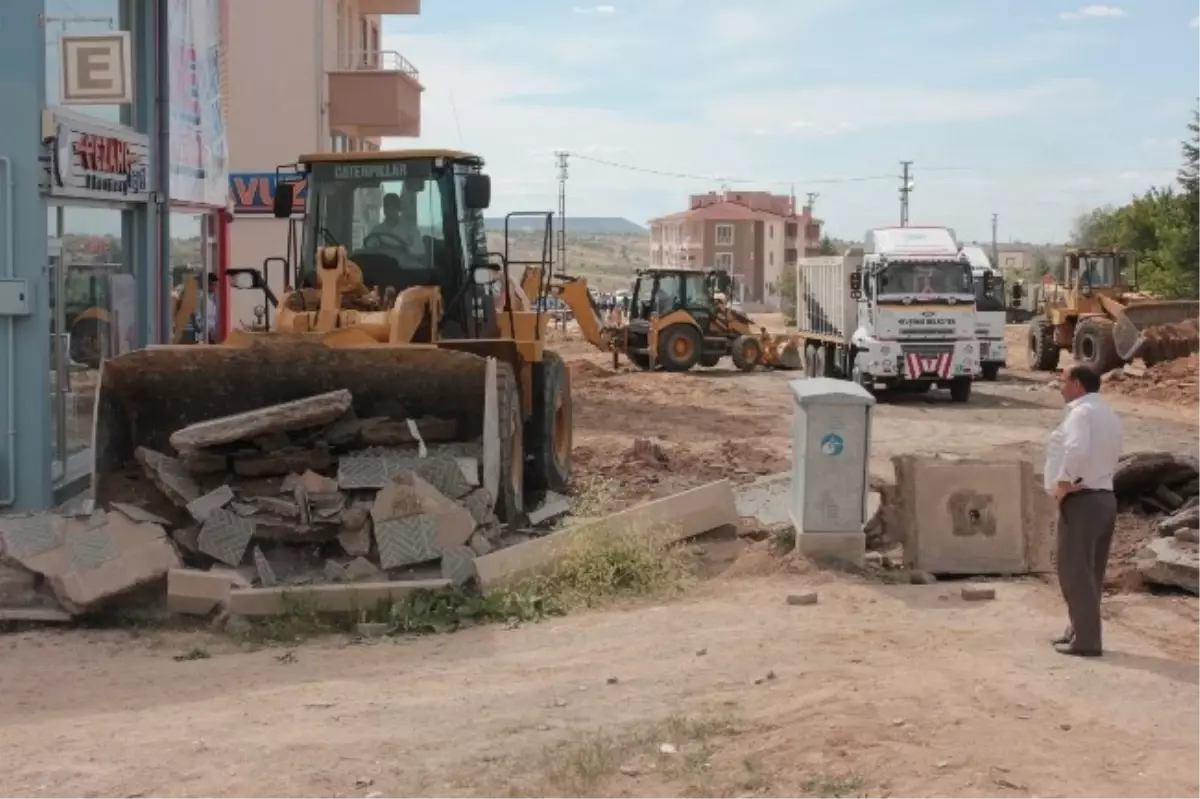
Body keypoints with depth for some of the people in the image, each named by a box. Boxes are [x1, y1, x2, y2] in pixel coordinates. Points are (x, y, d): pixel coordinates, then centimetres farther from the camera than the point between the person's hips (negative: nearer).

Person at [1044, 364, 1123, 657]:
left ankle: (1085, 640, -5)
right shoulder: (1108, 415, 18)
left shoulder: (1081, 412, -14)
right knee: (1090, 572, 15)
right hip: (1104, 498, 10)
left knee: (1075, 571, -5)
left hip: (1082, 500, -10)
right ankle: (1080, 631, 22)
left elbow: (1077, 449, -33)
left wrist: (1064, 482, -20)